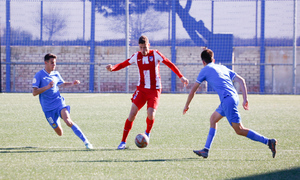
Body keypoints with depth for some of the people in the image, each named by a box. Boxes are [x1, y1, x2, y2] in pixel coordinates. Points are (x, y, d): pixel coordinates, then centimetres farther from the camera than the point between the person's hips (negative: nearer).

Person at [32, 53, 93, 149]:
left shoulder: (56, 74, 8)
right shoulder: (39, 75, -7)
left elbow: (63, 84, 28)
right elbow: (34, 92, -15)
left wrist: (72, 83, 8)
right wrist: (47, 87, -27)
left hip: (59, 103, 2)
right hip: (48, 108, -2)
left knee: (68, 121, -27)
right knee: (59, 133, 1)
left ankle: (85, 141, -26)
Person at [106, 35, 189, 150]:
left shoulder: (155, 54, -5)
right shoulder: (136, 56, 3)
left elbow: (169, 64, -2)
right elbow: (123, 65, 5)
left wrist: (181, 77, -5)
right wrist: (112, 68, -15)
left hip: (154, 90, -2)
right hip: (141, 89, 2)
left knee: (150, 114, -19)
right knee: (132, 113, -9)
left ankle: (147, 133, 15)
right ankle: (123, 142, -3)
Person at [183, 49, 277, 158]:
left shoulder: (205, 70, 8)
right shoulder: (222, 68, 24)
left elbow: (193, 90, 13)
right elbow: (241, 80, 15)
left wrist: (187, 105, 27)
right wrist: (245, 99, 13)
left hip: (227, 100, -8)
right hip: (234, 97, 8)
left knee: (240, 130, -9)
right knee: (213, 119, 22)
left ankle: (269, 142, -16)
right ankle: (206, 150, 22)